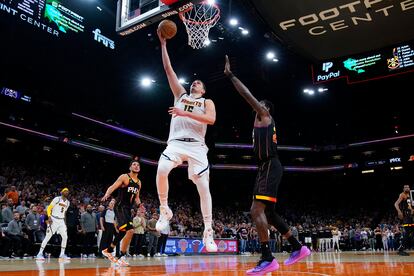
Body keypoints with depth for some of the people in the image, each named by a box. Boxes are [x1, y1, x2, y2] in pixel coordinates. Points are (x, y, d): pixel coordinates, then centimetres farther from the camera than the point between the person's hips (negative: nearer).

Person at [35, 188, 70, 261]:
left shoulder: (68, 202, 10)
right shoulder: (57, 199, -8)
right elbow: (49, 208, -7)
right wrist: (49, 217, -18)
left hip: (61, 221, 6)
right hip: (53, 220, -5)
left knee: (65, 237, -2)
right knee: (48, 237, -6)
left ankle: (62, 254, 8)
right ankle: (40, 253, 2)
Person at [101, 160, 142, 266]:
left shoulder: (139, 183, 15)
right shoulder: (124, 177, -6)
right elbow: (113, 187, -15)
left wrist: (139, 204, 4)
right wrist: (107, 194, -35)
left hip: (128, 209, 8)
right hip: (120, 207, -8)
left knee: (122, 232, 12)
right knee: (130, 231, -22)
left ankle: (108, 250, 29)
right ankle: (122, 257, -12)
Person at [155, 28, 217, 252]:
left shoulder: (207, 102, 14)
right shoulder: (180, 95, 22)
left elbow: (211, 119, -9)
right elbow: (168, 69, 18)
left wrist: (185, 113, -15)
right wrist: (163, 44, 15)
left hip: (196, 146, -1)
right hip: (176, 142, 2)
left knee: (203, 187, -8)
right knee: (161, 171, -27)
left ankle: (208, 233, -1)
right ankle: (165, 211, -6)